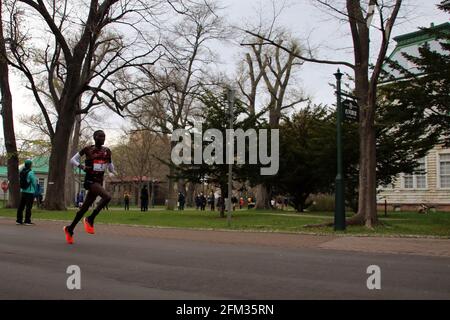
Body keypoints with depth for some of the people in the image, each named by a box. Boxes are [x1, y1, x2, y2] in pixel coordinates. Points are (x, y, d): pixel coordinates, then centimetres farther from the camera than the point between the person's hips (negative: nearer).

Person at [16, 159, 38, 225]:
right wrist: (35, 190, 6)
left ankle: (19, 220, 16)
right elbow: (34, 182, -9)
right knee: (28, 207, -1)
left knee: (21, 206, 11)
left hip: (22, 191, 7)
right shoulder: (31, 173, -16)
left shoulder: (22, 171, 4)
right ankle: (27, 221, 1)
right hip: (30, 192, -7)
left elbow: (21, 181, 10)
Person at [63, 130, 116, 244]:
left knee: (85, 208, 12)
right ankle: (90, 220, -13)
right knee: (107, 197, -28)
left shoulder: (107, 151, 9)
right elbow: (73, 159, 5)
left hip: (99, 181, 6)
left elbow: (110, 165, 21)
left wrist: (112, 171, 0)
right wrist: (81, 166, -14)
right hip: (90, 180, -6)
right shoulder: (87, 149, -3)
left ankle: (70, 229, 28)